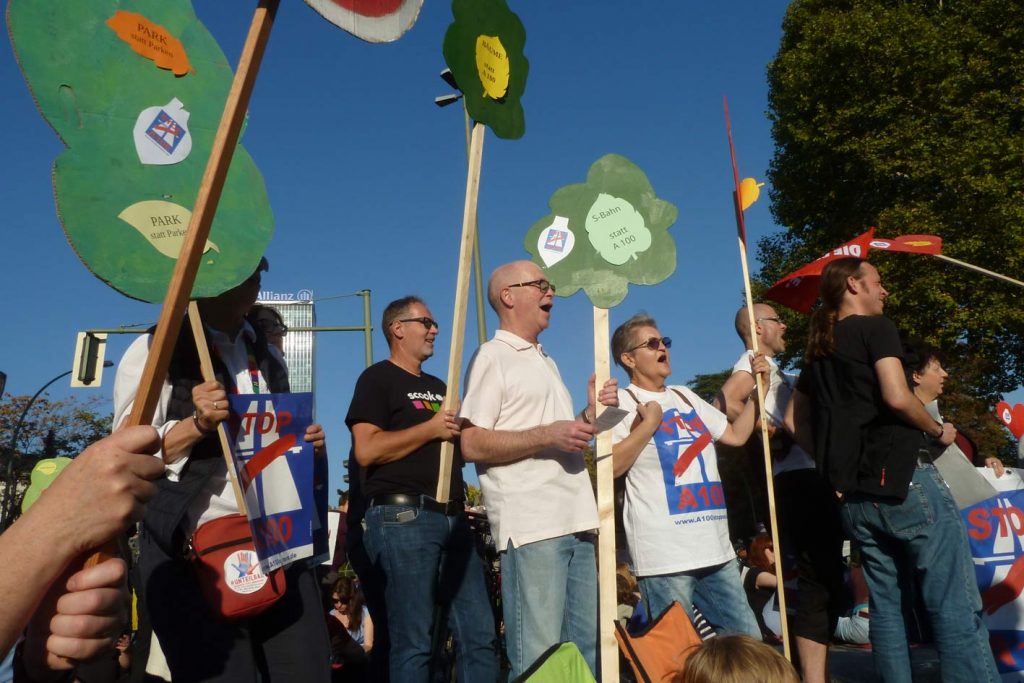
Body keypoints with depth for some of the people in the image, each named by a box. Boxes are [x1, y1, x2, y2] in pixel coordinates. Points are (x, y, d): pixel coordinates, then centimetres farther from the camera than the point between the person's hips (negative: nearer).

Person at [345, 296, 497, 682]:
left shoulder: (438, 386, 24)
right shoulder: (378, 378, 0)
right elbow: (366, 450, -13)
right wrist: (430, 429, -11)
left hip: (451, 517, 8)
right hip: (403, 516, -7)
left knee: (480, 635, 6)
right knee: (413, 643, -2)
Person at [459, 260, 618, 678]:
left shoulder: (546, 361, 23)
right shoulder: (493, 357, -2)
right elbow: (472, 444, -12)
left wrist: (589, 416, 7)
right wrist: (548, 435, -19)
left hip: (576, 520, 8)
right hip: (531, 524, -8)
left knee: (586, 649, 12)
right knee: (538, 657, -6)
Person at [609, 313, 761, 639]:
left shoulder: (686, 397, 18)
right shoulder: (623, 401, -4)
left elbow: (736, 435, 19)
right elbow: (609, 466, -15)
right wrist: (649, 423, -13)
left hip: (716, 550, 7)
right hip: (665, 556, -7)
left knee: (750, 643, 12)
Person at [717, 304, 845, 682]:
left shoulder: (773, 370, 25)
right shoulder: (754, 361, -6)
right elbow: (726, 402, -25)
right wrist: (771, 431, -19)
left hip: (812, 479, 10)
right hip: (798, 480, -10)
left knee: (827, 580, 13)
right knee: (817, 582, -12)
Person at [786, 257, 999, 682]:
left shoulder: (818, 350, 18)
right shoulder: (876, 328, -2)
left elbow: (793, 420, 19)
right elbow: (896, 396, -16)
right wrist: (939, 431, 0)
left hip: (853, 497, 8)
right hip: (903, 478, -7)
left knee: (885, 607, 12)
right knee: (956, 608, -5)